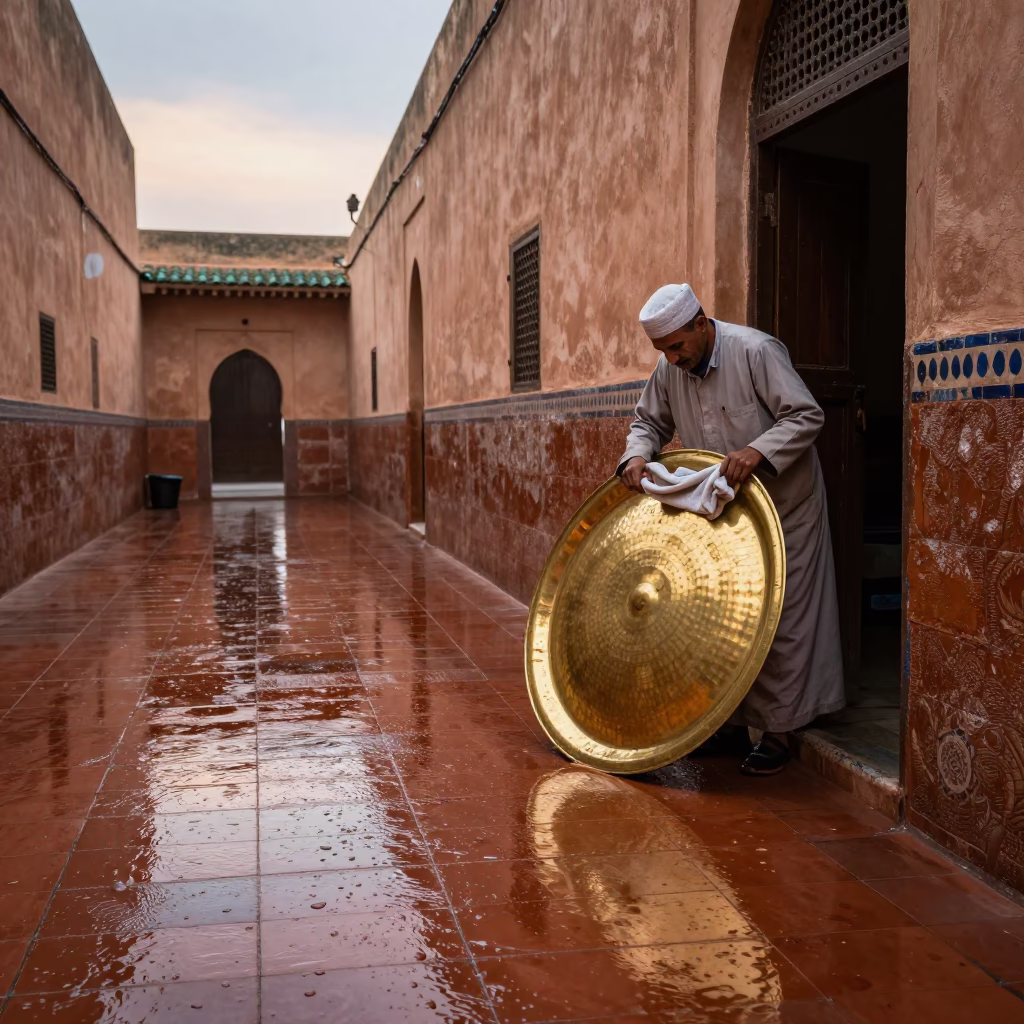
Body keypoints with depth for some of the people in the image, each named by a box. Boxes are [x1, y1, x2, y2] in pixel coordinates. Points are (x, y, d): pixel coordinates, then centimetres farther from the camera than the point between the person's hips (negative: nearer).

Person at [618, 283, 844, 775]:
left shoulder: (755, 351, -19)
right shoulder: (670, 369, -1)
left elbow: (806, 416, -20)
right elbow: (649, 421, 12)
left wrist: (757, 451, -34)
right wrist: (636, 455, -10)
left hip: (783, 507, -6)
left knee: (778, 621, -1)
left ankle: (775, 733, 9)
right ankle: (725, 720, 22)